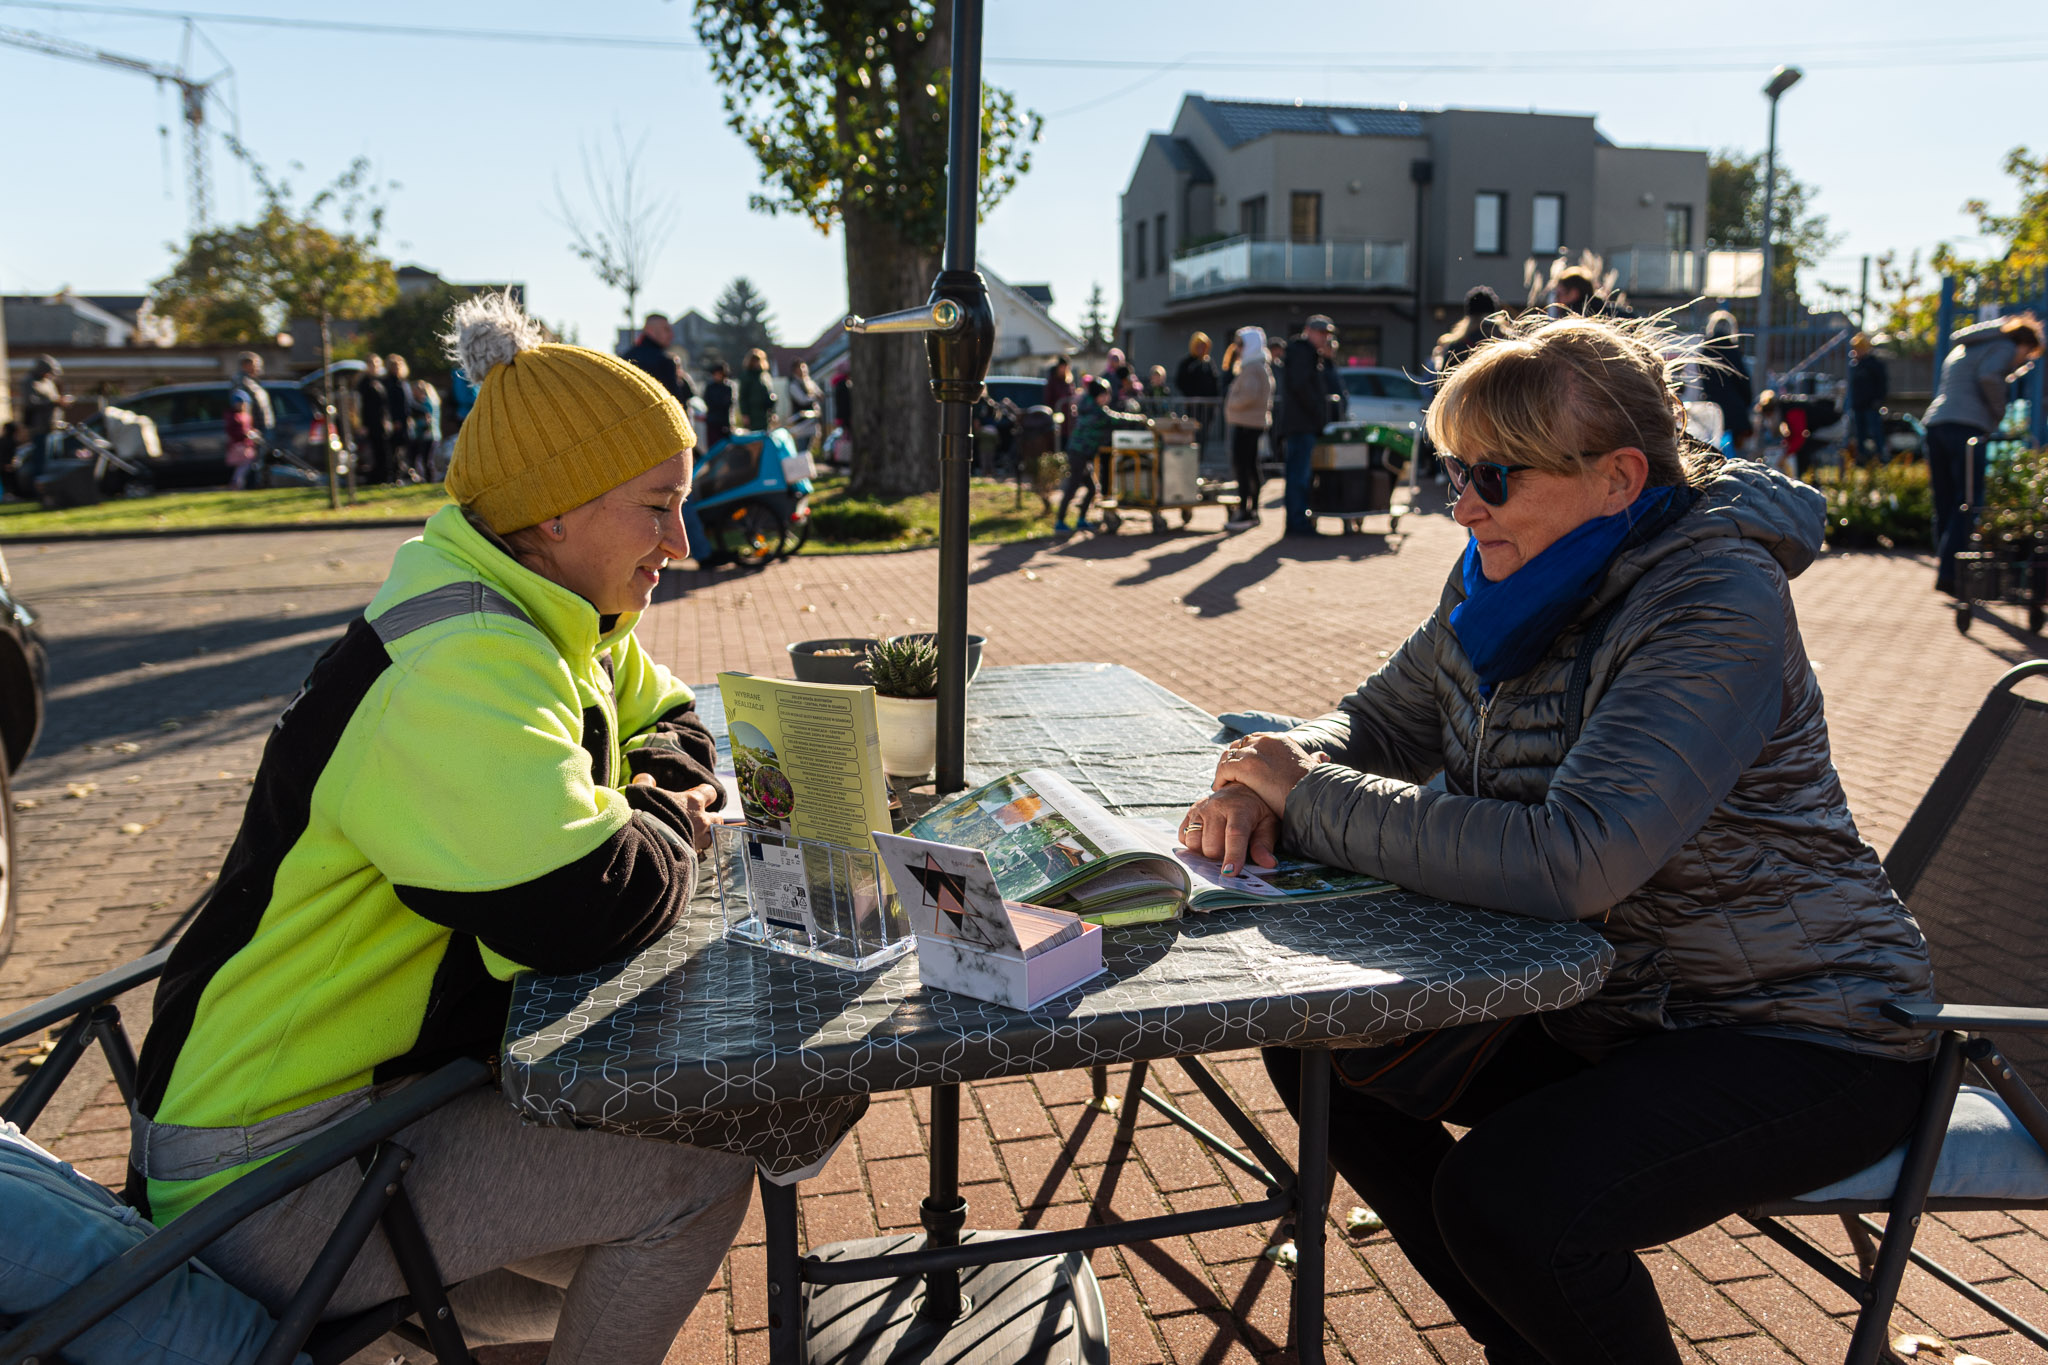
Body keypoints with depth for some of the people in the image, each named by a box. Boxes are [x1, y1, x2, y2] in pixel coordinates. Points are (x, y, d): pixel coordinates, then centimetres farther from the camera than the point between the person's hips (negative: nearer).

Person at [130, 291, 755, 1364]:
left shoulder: (549, 621, 3)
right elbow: (584, 913, -36)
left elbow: (668, 716, 18)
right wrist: (669, 829, -14)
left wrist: (662, 793, -4)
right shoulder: (462, 669, -27)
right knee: (694, 1174, -16)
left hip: (397, 1080, 9)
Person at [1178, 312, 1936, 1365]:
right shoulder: (1503, 580, -1)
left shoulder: (1718, 605, -25)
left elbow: (1568, 863, -36)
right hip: (1593, 999, 8)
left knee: (1502, 1199, -28)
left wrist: (1312, 798, -28)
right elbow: (1382, 722, 8)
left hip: (1796, 1033, -8)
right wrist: (1265, 786, -15)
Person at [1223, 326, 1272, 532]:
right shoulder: (1262, 367, 18)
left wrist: (1230, 402, -12)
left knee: (1241, 466, -11)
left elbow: (1249, 396, -28)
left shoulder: (1251, 368, -15)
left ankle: (1244, 513, -13)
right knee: (1251, 468, 13)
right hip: (1256, 423, 11)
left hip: (1245, 424, -11)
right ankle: (1253, 512, 19)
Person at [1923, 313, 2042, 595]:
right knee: (1968, 504, -8)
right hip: (1967, 425, -8)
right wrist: (1999, 413, -1)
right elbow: (1988, 376, -12)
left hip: (1935, 423, 8)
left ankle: (1946, 572, 8)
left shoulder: (1960, 348, 30)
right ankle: (1948, 575, -17)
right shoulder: (2005, 347, 6)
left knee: (1944, 505, 8)